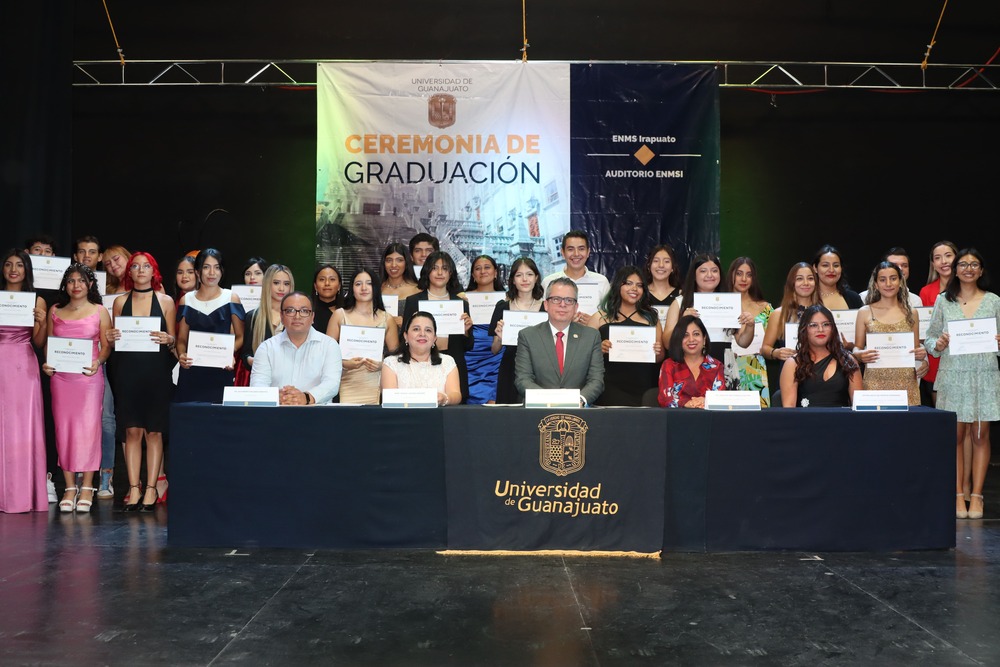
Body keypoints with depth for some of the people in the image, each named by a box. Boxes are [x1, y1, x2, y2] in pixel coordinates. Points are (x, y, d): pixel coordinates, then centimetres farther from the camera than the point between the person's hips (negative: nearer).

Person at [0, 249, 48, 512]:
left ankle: (23, 495, 3)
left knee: (24, 428, -2)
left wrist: (42, 323, -10)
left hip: (24, 367, 0)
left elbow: (38, 343, 8)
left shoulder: (37, 301, 8)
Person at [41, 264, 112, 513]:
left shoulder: (100, 311, 5)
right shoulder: (55, 311, 12)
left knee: (89, 428, -4)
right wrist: (46, 363, -4)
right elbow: (48, 343, 14)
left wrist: (97, 363, -14)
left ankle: (87, 488, 3)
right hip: (60, 377, 3)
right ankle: (70, 488, 9)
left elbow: (106, 345, 3)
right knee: (63, 429, 2)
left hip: (89, 376, -2)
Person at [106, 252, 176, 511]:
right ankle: (134, 488, 6)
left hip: (157, 371, -1)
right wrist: (111, 339, -8)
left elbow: (174, 340, 6)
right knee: (132, 430, 1)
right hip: (127, 370, 1)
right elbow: (115, 340, 14)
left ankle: (151, 488, 6)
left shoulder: (166, 301, 5)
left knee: (154, 431, 0)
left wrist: (168, 340, -16)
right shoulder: (120, 302, 10)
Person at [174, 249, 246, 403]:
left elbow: (240, 336, 6)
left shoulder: (231, 298, 4)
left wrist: (230, 352, -13)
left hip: (221, 372, -1)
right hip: (191, 372, 2)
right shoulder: (186, 300, 10)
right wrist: (181, 355, -9)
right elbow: (182, 339, 11)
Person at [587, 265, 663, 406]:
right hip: (611, 389, -2)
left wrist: (657, 352, -5)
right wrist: (600, 349, -14)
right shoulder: (599, 317, 8)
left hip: (644, 389, 2)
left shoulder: (651, 317, 15)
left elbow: (660, 358, 18)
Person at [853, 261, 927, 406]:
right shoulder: (865, 312, 6)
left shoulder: (911, 313, 11)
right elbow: (857, 348, 7)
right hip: (875, 382, -2)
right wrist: (860, 355, -14)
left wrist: (922, 355, -4)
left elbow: (917, 349, 17)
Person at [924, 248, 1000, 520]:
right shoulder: (943, 301, 6)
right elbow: (929, 338, 8)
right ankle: (958, 496, 8)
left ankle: (976, 495, 11)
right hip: (953, 375, 0)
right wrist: (938, 344, -13)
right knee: (955, 436, 1)